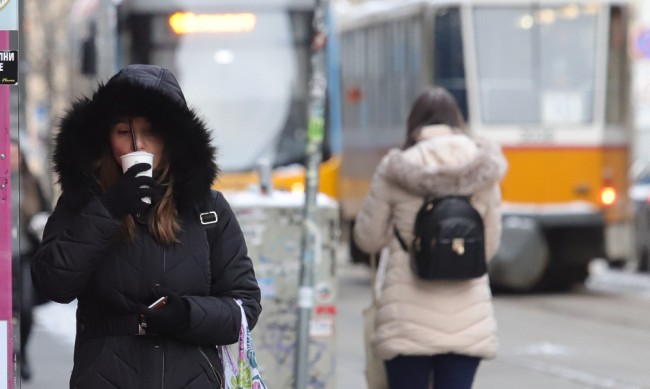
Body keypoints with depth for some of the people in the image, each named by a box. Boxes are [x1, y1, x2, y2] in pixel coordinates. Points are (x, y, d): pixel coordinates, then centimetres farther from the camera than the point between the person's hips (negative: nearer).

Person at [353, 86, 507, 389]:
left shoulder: (394, 172, -3)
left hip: (410, 319, -2)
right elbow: (490, 246, 10)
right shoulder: (484, 173, 3)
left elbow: (368, 239, 5)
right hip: (468, 321, 2)